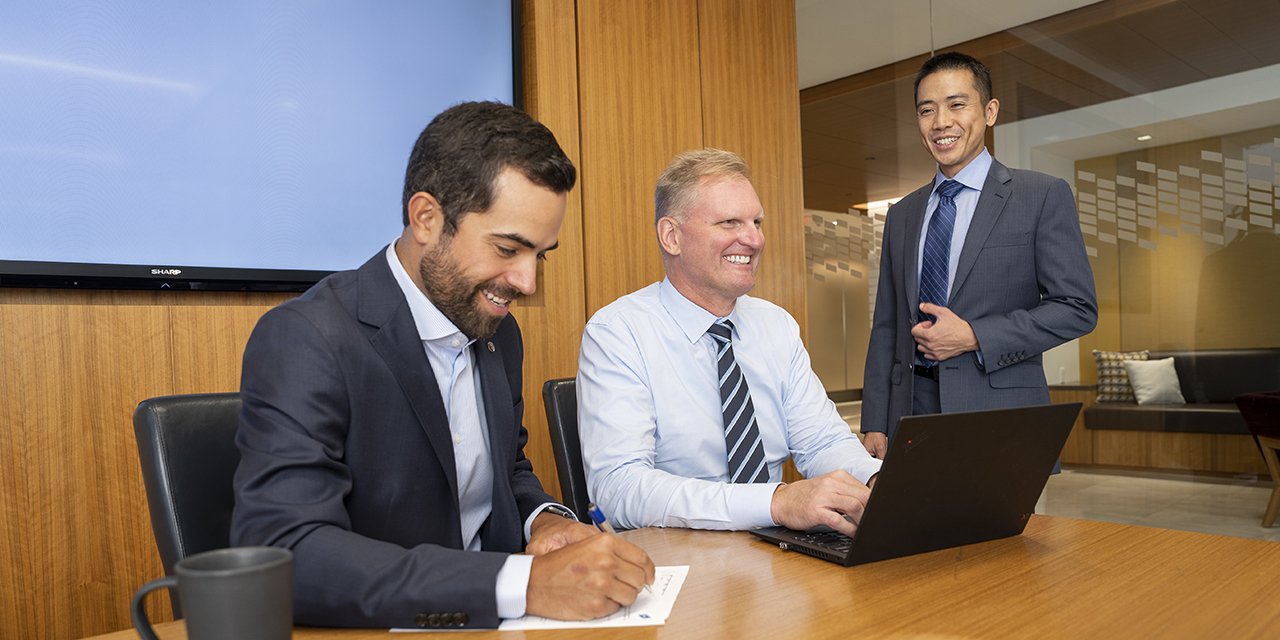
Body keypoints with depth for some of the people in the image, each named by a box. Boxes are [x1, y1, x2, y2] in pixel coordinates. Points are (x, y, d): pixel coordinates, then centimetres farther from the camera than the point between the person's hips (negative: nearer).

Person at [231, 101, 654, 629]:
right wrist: (526, 582, -32)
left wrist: (543, 519, -6)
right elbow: (286, 554, -26)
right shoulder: (303, 340, -17)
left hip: (488, 622, 5)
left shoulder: (499, 333, 5)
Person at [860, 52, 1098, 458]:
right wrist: (875, 425, 6)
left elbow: (1077, 308, -4)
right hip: (911, 410, 4)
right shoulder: (901, 215, 15)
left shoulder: (1044, 196, 2)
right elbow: (885, 328, 12)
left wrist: (973, 336, -14)